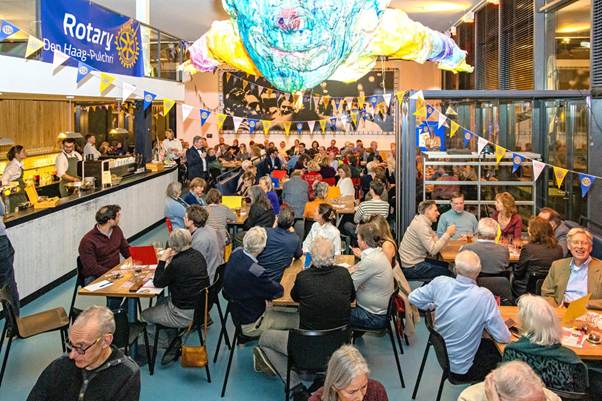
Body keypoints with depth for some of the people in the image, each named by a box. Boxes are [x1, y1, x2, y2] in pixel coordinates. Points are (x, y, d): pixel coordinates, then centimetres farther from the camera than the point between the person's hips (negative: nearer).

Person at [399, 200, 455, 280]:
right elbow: (433, 250, -23)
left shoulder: (424, 222, 11)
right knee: (447, 272, -7)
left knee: (446, 266, 14)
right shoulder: (421, 225, -20)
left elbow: (435, 241, 10)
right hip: (411, 267, -10)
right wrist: (448, 233, -17)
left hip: (416, 261, 10)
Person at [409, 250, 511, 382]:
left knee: (490, 344, 26)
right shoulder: (484, 296, -26)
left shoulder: (440, 282, -15)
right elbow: (503, 338, -18)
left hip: (440, 355, 5)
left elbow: (413, 298, 1)